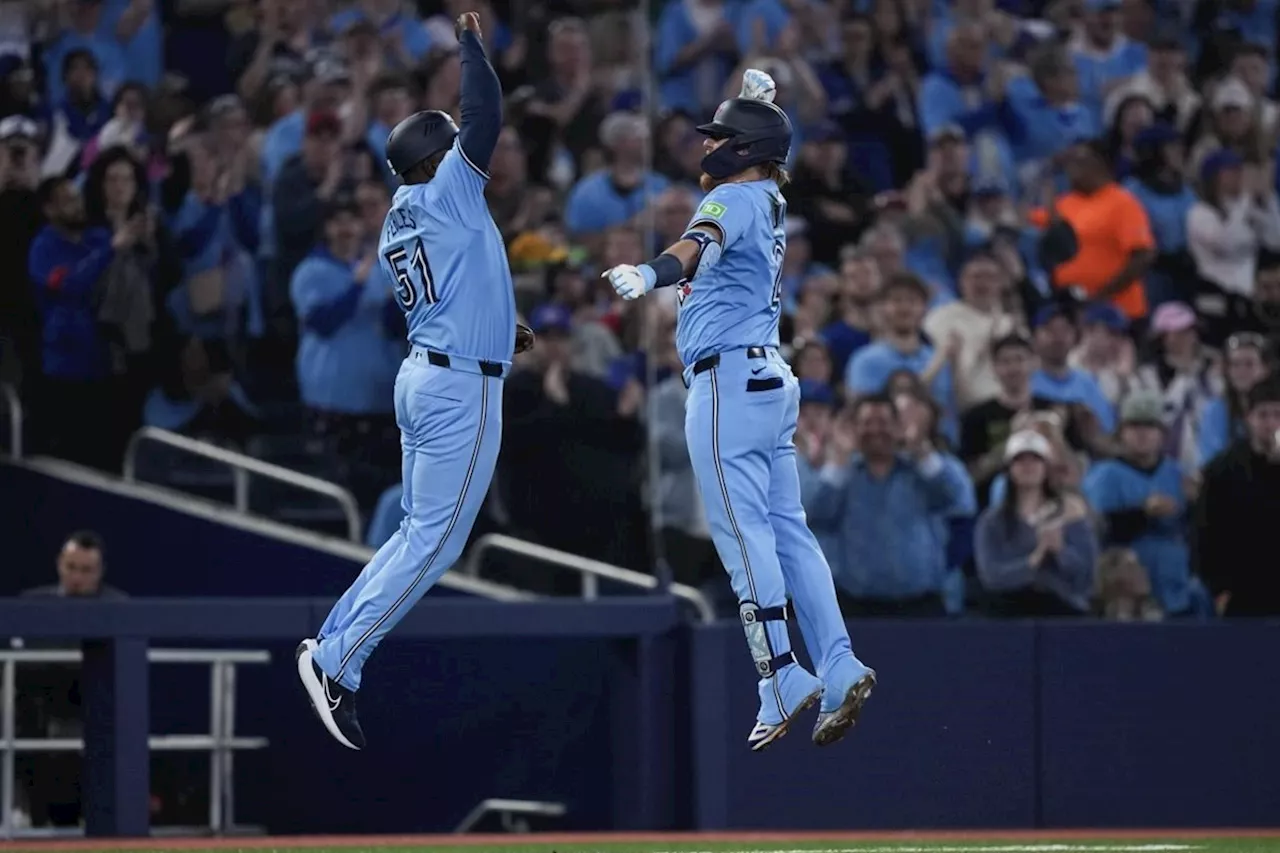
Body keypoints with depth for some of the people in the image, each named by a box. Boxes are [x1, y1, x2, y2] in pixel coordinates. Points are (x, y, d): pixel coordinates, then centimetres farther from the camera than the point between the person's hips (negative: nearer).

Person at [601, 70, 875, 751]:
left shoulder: (734, 199, -9)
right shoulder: (769, 200, 17)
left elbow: (700, 242, -33)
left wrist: (648, 274, -51)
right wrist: (759, 102, 50)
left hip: (728, 377, -10)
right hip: (770, 376, 10)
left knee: (743, 532, -12)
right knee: (787, 530, 7)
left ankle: (782, 678, -17)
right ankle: (838, 669, 0)